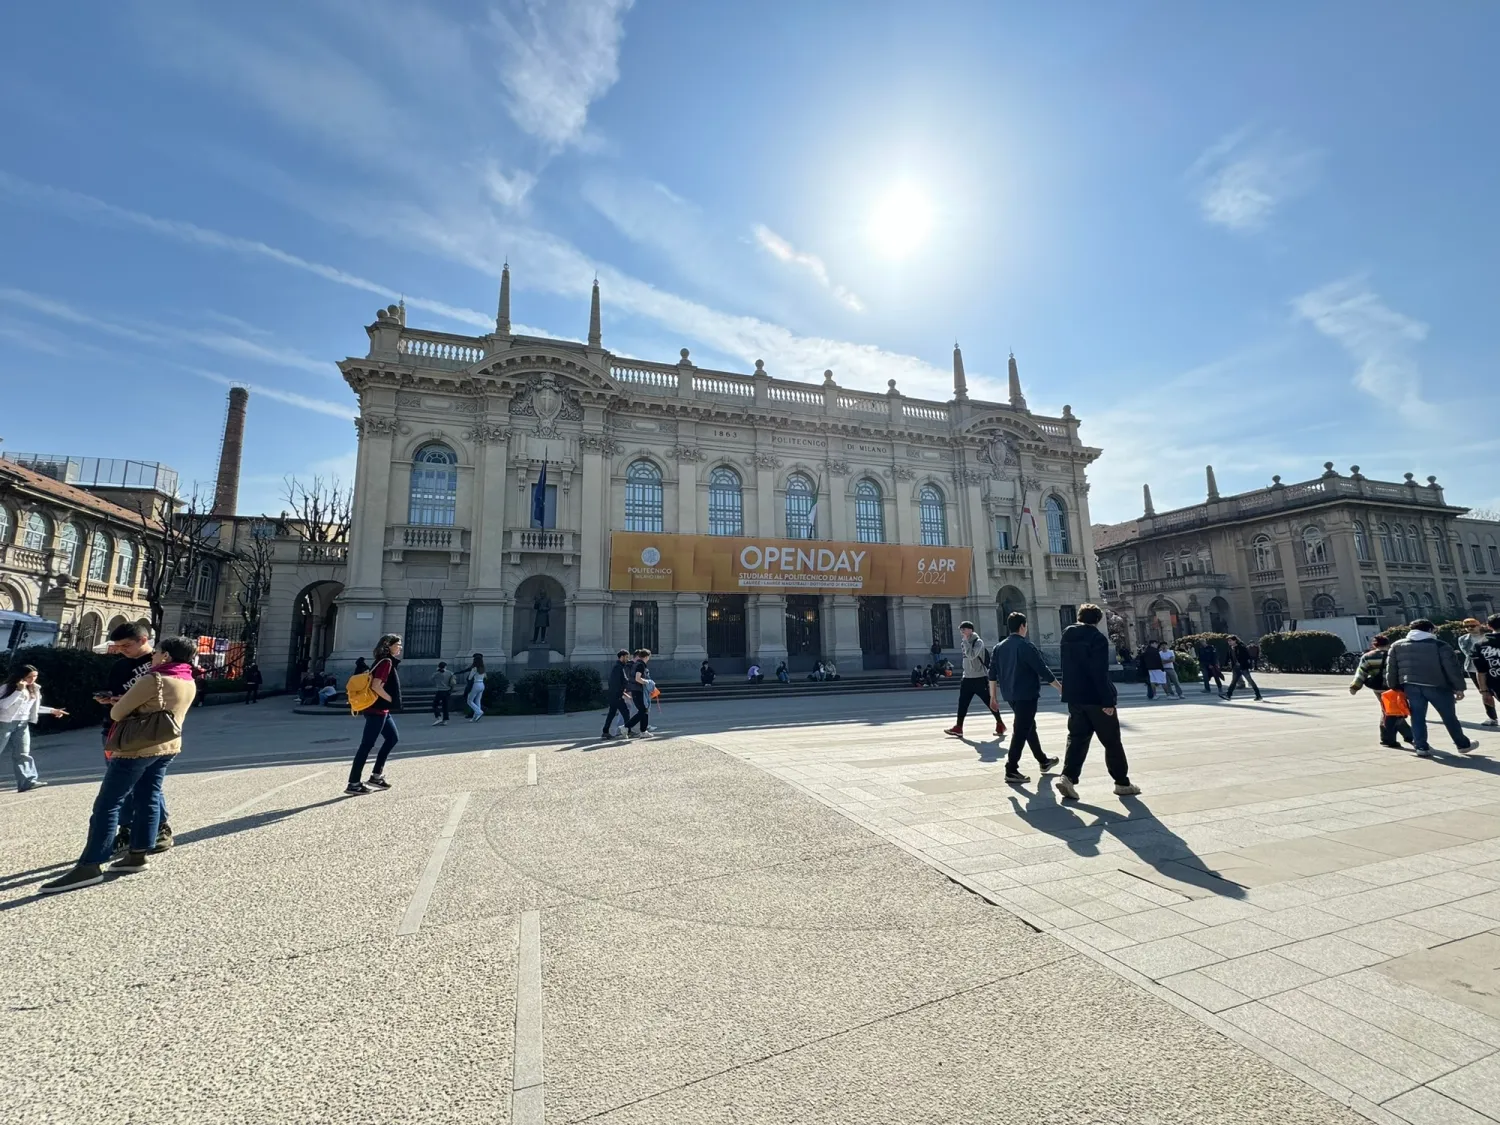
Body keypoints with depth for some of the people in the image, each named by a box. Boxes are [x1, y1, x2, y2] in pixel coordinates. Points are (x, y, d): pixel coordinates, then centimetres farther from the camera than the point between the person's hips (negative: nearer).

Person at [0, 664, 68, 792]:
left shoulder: (34, 690, 7)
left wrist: (52, 710, 15)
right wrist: (19, 691, -27)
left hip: (22, 724, 5)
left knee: (23, 753, -1)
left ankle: (27, 781, -6)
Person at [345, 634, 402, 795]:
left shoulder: (387, 662, 14)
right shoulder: (386, 662, -15)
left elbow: (372, 680, 19)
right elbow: (376, 686, -24)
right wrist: (391, 700, -13)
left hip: (382, 709, 10)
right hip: (377, 710, -10)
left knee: (393, 737, 17)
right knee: (366, 745, -5)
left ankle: (376, 776, 20)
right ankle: (353, 784, 0)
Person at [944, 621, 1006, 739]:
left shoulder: (978, 642, -13)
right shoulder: (965, 643, 10)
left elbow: (972, 655, -28)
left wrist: (965, 641, -22)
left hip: (980, 678, -7)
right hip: (967, 678, 7)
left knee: (990, 702, 3)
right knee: (962, 703, 3)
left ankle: (1000, 725, 19)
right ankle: (958, 727, 5)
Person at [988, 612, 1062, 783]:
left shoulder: (999, 647, 7)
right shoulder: (1026, 646, -13)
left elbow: (992, 674, 7)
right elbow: (1043, 670, -13)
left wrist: (993, 697, 11)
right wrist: (1060, 688, -2)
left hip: (1010, 695, 8)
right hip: (1026, 695, -7)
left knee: (1029, 726, 22)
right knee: (1021, 731, -5)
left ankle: (1043, 761, 37)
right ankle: (1011, 770, -6)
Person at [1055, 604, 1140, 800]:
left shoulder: (1067, 636, 9)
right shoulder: (1097, 638, -14)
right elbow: (1100, 673, -19)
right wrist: (1108, 700, -18)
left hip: (1074, 696, 6)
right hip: (1096, 697, -6)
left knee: (1077, 737, 7)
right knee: (1112, 741, 8)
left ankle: (1068, 777, -8)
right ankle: (1122, 783, 19)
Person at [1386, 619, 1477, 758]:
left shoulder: (1397, 646, 7)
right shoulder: (1440, 645, -1)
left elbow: (1391, 669, 8)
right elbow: (1453, 669, -4)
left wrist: (1394, 687, 15)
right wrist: (1459, 687, 3)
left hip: (1411, 686, 1)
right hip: (1437, 686, -1)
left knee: (1418, 717, 6)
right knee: (1449, 716, 15)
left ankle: (1422, 747, 4)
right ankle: (1463, 744, 29)